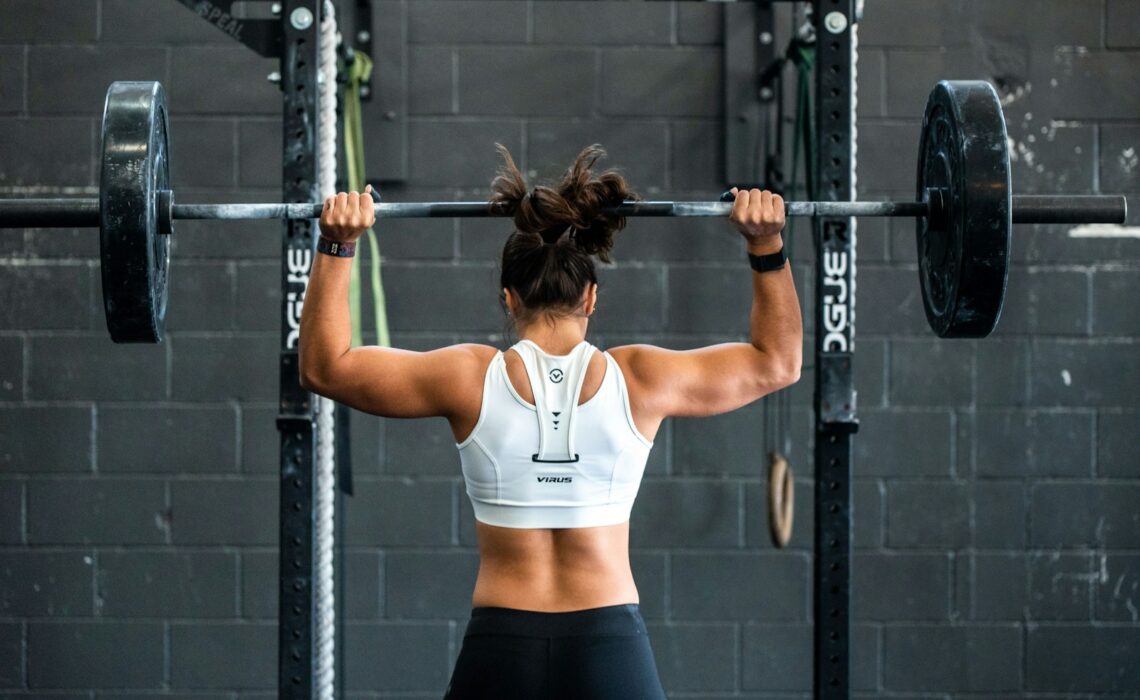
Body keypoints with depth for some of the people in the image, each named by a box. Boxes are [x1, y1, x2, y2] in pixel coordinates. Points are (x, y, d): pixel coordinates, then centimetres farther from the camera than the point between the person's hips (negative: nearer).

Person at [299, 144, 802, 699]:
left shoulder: (471, 379, -3)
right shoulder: (638, 380, -1)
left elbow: (324, 366, 8)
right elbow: (778, 361, 14)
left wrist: (336, 246, 8)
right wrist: (766, 245, 12)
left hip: (501, 654, 0)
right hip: (611, 651, 0)